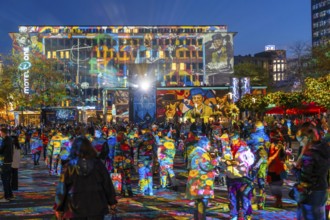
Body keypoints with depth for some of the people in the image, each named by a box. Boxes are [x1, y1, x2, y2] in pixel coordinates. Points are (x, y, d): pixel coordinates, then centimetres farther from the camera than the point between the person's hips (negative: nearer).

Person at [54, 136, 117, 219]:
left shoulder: (69, 168, -6)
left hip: (76, 209, -1)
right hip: (96, 208, 1)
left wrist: (59, 208, 7)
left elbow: (62, 189, -2)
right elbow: (107, 184, 2)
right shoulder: (98, 164, -3)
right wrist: (112, 202, 13)